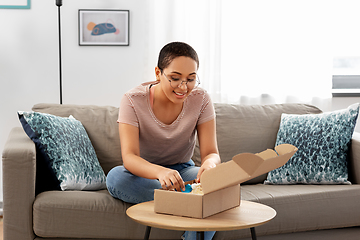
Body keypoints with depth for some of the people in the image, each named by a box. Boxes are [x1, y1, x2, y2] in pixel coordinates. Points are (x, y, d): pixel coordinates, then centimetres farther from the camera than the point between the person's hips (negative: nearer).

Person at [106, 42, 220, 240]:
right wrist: (160, 172, -51)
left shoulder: (201, 100, -11)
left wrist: (210, 163, -42)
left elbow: (211, 153, -15)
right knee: (115, 176, -36)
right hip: (144, 174, -1)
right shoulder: (133, 101, -18)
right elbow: (129, 157, -29)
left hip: (182, 171, 1)